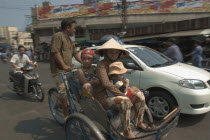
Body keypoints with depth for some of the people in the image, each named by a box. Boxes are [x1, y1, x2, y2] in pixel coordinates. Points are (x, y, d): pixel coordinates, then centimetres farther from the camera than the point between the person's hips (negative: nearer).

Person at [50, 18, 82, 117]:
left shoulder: (69, 39, 22)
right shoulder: (58, 36, -7)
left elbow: (75, 53, 18)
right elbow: (55, 52, -18)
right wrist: (63, 65, -26)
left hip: (69, 69, 9)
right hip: (59, 70, -9)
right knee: (63, 90, -16)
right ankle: (66, 114, 2)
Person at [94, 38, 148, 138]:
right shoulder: (101, 65, -16)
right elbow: (106, 84, -28)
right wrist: (123, 95, -29)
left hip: (114, 94, 8)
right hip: (103, 97, -8)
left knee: (140, 96, 3)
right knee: (125, 101, -34)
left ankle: (138, 121, 20)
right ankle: (126, 131, -15)